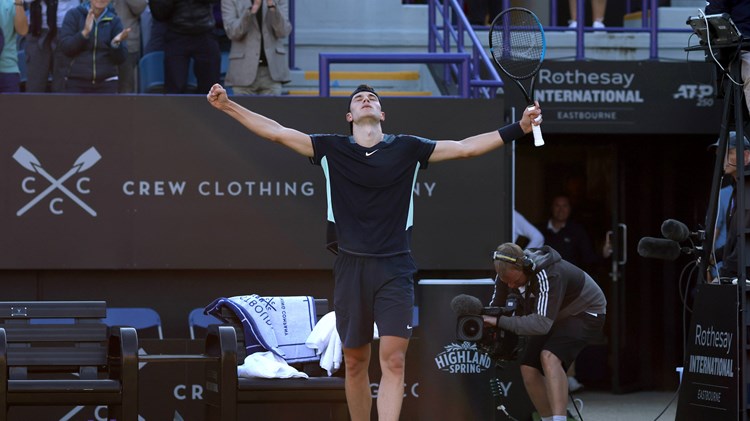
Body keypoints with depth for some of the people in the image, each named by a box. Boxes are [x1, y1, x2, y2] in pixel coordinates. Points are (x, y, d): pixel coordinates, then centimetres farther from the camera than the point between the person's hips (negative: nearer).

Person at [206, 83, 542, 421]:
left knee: (393, 361, -11)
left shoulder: (408, 149, 5)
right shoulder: (332, 149, 5)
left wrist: (519, 128, 0)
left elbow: (465, 147, 6)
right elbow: (277, 132, 3)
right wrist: (227, 106, -3)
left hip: (394, 269, -1)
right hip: (350, 267, 1)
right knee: (354, 363, 8)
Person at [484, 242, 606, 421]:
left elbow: (542, 323, -43)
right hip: (556, 318, 8)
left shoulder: (548, 275, -38)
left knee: (549, 357, -31)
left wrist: (499, 321, -45)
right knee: (529, 370, -8)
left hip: (586, 313, -8)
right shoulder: (508, 272, -16)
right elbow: (495, 306, -3)